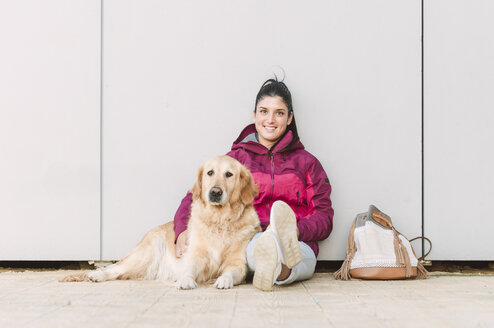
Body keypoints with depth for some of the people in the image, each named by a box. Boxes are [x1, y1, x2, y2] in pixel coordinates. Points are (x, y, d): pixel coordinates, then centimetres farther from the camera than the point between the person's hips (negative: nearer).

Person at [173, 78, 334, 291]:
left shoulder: (306, 162, 18)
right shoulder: (236, 158, 20)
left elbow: (324, 217, 11)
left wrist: (295, 230, -12)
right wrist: (183, 230, -9)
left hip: (300, 243, 0)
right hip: (245, 243, 0)